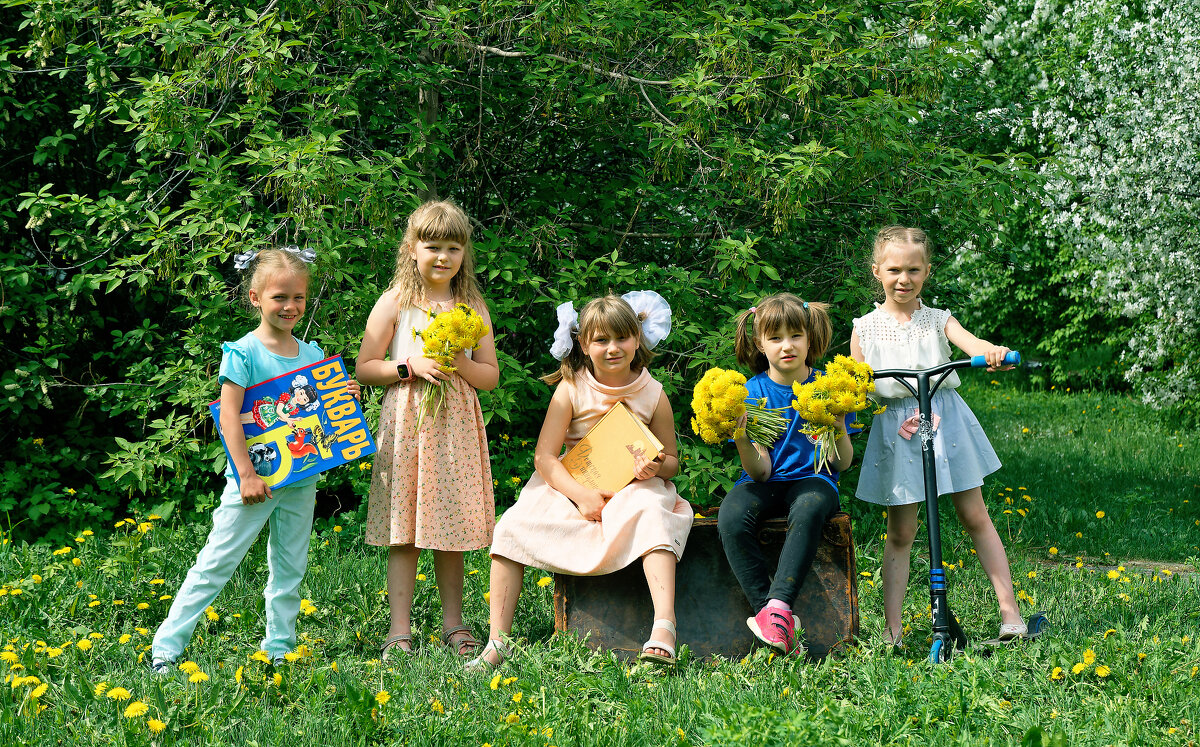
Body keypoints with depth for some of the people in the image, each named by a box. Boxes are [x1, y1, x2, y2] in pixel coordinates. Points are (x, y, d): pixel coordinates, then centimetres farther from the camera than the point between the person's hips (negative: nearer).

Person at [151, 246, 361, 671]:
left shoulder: (312, 355, 7)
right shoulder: (243, 353, -10)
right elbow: (229, 415, -13)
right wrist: (247, 474, -18)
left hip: (301, 478, 5)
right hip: (255, 479, -5)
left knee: (289, 568, 11)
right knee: (217, 563, -4)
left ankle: (280, 649, 22)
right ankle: (166, 647, 1)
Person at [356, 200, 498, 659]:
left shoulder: (472, 306, 8)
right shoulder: (395, 302, 1)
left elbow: (491, 375, 8)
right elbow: (364, 369, 0)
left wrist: (459, 363, -10)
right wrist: (411, 367, -13)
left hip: (457, 427, 2)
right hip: (407, 424, -2)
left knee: (452, 527, 7)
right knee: (404, 531, -2)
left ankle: (453, 623, 19)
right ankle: (399, 630, 2)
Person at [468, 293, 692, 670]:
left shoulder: (653, 394, -2)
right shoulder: (571, 389, -6)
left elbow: (671, 459, 8)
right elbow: (544, 456, -10)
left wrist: (656, 467, -18)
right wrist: (581, 494, -24)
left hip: (630, 489, -1)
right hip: (571, 487, 1)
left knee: (652, 515, -36)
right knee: (512, 527, -21)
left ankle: (663, 629, -45)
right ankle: (497, 643, -17)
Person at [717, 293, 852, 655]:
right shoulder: (753, 391, 1)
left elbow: (842, 463, -1)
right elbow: (760, 471, -6)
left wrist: (838, 427, -20)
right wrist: (741, 441, -26)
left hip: (812, 479, -1)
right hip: (766, 482, 1)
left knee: (809, 510, -38)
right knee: (731, 518, -32)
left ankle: (778, 606, -42)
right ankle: (771, 615, -32)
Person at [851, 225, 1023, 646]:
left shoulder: (938, 320, 2)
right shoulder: (865, 328, 3)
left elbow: (970, 343, -17)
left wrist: (993, 352, -41)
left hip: (946, 421, 0)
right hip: (894, 428, 0)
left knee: (975, 516, 4)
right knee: (900, 532, 3)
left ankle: (1010, 612, 8)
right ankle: (892, 630, 7)